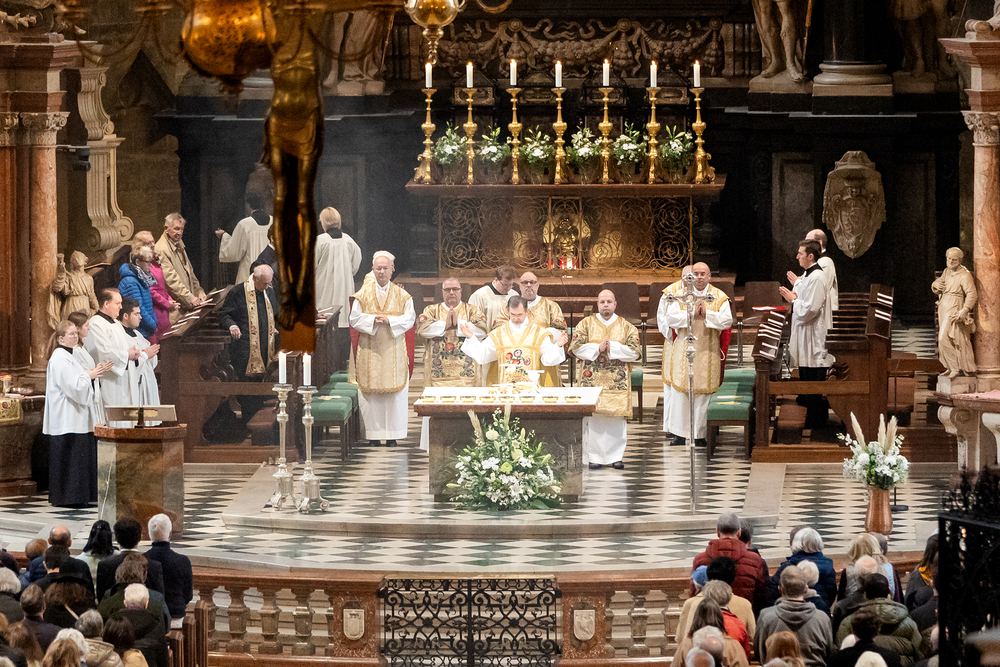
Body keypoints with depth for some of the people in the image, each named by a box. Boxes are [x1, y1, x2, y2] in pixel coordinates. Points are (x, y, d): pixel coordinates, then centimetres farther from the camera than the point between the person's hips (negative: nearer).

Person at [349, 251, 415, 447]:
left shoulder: (402, 295, 5)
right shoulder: (363, 294, 5)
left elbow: (409, 319, -1)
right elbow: (354, 319, 1)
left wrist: (389, 320, -15)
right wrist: (373, 320, -15)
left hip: (394, 351, 0)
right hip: (369, 350, 0)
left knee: (394, 391, -2)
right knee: (370, 392, -2)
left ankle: (392, 434, 2)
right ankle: (372, 433, 3)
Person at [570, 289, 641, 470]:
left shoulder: (626, 327, 8)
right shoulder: (586, 324, 8)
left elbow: (635, 352, -1)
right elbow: (576, 347, -1)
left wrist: (613, 347, -11)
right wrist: (598, 348, -11)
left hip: (617, 380, 0)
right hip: (593, 379, 0)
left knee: (617, 418, -2)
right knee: (594, 417, -5)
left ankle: (616, 456, 5)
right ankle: (594, 457, -1)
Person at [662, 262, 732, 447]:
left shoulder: (719, 297, 3)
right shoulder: (681, 295, 5)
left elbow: (727, 321, -7)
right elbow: (671, 317, -7)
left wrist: (706, 314, -17)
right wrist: (692, 314, -16)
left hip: (708, 350, -1)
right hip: (684, 348, 1)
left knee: (703, 392, -1)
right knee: (680, 391, 0)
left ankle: (699, 433, 6)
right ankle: (680, 433, 7)